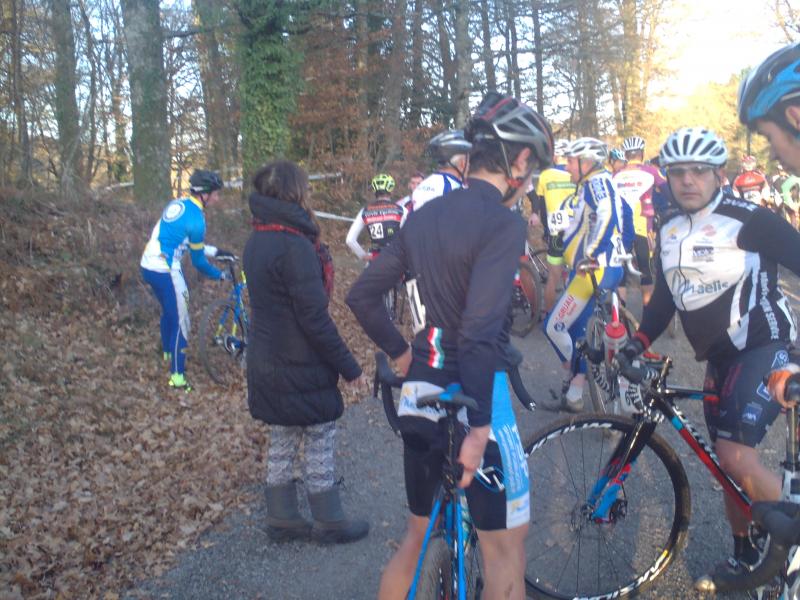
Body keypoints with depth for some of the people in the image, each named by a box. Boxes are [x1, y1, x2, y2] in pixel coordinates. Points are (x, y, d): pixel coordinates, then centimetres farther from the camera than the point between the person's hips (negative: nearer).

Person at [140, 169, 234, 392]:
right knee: (180, 322, 0)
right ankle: (177, 377, 4)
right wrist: (221, 275, 6)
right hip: (165, 271, -9)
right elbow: (198, 261, -9)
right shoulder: (195, 219, -17)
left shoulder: (178, 204, 8)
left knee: (168, 311, 28)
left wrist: (215, 251, 18)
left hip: (148, 266, 9)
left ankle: (168, 352, 49)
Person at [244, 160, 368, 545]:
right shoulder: (294, 245, -22)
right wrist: (348, 365, -15)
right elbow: (314, 317, -23)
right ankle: (329, 523, 19)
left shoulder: (257, 241, 7)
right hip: (301, 367, -9)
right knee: (319, 445, 6)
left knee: (282, 443, 17)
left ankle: (282, 520, 28)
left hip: (266, 364, 9)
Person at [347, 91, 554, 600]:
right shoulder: (504, 224, -16)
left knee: (419, 532, 23)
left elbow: (362, 296, 11)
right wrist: (477, 429, -22)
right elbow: (479, 335, -25)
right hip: (472, 393, -8)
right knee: (506, 547, 9)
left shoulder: (424, 216, 8)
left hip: (420, 391, 8)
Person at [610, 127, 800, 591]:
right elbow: (665, 297, 12)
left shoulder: (750, 219, -14)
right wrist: (638, 342, 0)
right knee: (728, 463, 12)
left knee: (736, 455, -20)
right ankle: (746, 556, 30)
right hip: (719, 357, 7)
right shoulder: (669, 232, 6)